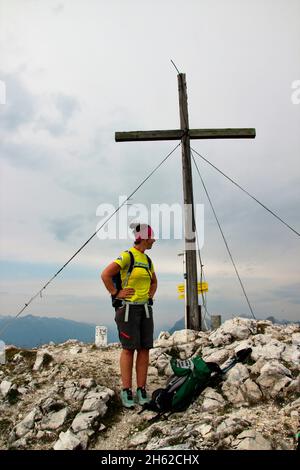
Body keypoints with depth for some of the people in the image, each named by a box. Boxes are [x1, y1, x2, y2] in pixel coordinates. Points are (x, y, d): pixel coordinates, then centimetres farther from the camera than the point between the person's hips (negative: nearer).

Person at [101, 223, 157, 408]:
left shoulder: (147, 260, 13)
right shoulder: (127, 256, -11)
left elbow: (154, 281, 28)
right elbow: (105, 275, -18)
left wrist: (150, 295, 14)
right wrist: (116, 293, -13)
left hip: (145, 308, 7)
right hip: (128, 308, -7)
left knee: (145, 349, 6)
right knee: (129, 349, -1)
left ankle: (142, 389, 16)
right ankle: (127, 391, 10)